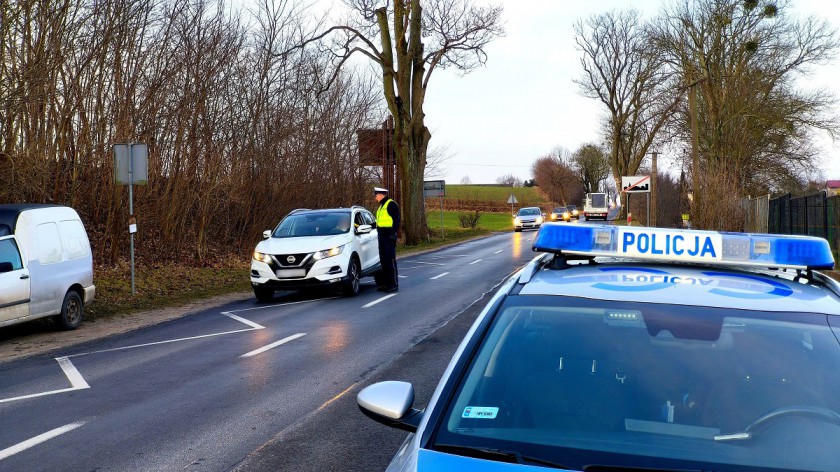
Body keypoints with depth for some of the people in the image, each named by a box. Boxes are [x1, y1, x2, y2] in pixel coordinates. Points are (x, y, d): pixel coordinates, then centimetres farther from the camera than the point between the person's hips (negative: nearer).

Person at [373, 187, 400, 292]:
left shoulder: (391, 204, -9)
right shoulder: (381, 206, 20)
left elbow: (396, 220, -15)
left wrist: (393, 234, -20)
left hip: (389, 236, -10)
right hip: (382, 236, 10)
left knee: (390, 261, -9)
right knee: (383, 261, 11)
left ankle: (394, 284, -6)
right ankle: (385, 283, 17)